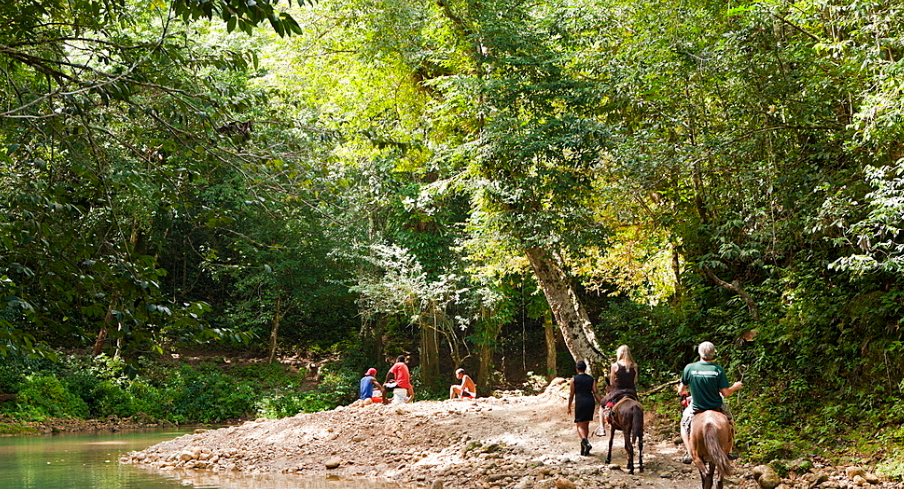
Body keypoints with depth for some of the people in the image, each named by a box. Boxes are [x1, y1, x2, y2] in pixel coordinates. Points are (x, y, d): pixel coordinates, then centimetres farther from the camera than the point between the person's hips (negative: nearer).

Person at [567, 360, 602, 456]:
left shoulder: (574, 379, 0)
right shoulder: (591, 379, 9)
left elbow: (571, 394, 1)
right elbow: (595, 392, 1)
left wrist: (569, 407, 9)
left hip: (580, 403, -4)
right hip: (591, 402, 4)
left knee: (580, 425, -2)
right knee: (586, 425, 15)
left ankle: (586, 442, -30)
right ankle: (583, 449, 21)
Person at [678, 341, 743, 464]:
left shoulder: (689, 368, -12)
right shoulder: (718, 370, -14)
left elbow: (681, 391, -2)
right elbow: (725, 393, -12)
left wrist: (682, 393, 23)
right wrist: (735, 387, 9)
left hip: (696, 408, 0)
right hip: (716, 407, 0)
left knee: (684, 423, 27)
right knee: (730, 421, 30)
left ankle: (689, 453, 12)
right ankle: (728, 451, 29)